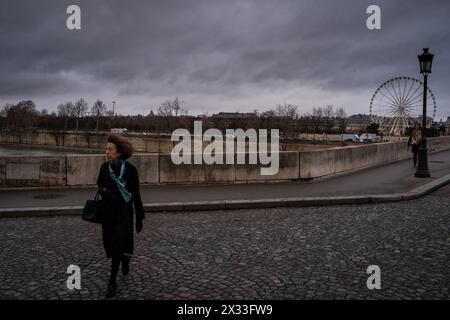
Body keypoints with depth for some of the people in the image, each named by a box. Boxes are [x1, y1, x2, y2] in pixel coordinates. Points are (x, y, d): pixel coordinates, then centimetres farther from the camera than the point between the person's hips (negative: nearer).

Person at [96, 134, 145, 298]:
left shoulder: (130, 170, -14)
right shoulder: (105, 167, -3)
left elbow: (136, 195, -8)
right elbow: (99, 186, 13)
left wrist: (140, 217, -5)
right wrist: (104, 191, -10)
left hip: (123, 213, -4)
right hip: (107, 212, 5)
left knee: (117, 245, -7)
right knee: (110, 243, 15)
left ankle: (112, 282, 6)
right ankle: (125, 259, 46)